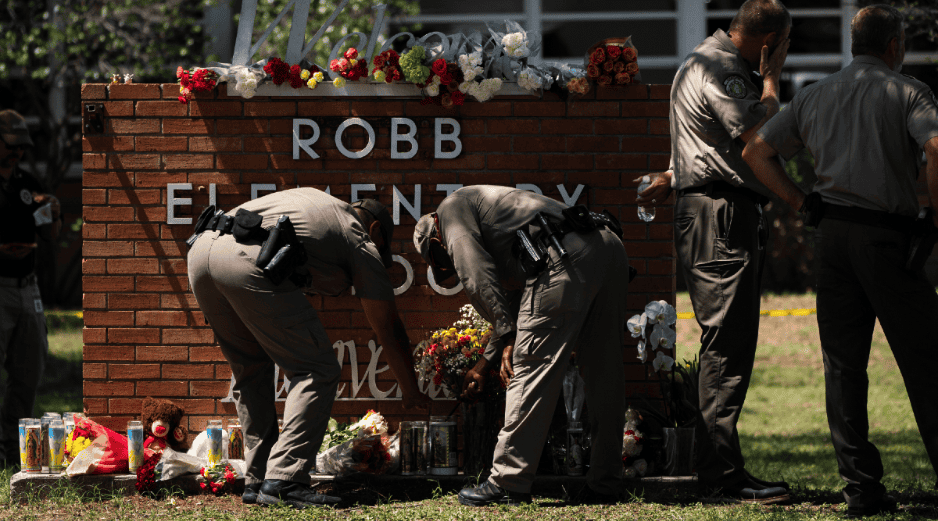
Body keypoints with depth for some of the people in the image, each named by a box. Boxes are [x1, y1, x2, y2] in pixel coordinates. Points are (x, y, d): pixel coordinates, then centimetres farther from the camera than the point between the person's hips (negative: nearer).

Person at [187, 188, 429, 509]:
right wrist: (411, 392, 36)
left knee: (252, 368, 23)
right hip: (248, 260, -7)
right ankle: (283, 481, -10)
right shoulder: (361, 242, 20)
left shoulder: (313, 199, 38)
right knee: (317, 372, 1)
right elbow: (388, 329, 25)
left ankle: (257, 480, 17)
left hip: (201, 250, 7)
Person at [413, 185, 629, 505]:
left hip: (567, 260, -9)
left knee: (531, 369, -4)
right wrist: (484, 365, 46)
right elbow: (513, 303, 42)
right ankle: (605, 485, 19)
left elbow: (477, 276, -2)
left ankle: (508, 485, -1)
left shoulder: (452, 208, 15)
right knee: (603, 374, 14)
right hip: (611, 248, 9)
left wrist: (507, 338, -3)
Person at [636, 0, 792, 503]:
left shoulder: (725, 64, 21)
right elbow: (761, 134, -23)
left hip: (733, 216, 11)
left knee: (727, 344, 12)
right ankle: (723, 469, -14)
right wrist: (771, 77, -11)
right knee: (728, 345, -12)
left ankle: (714, 462, 16)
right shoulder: (716, 69, -14)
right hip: (720, 216, -11)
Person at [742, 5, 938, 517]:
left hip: (831, 232, 5)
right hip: (887, 234, -5)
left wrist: (800, 202, 14)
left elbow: (756, 151, 15)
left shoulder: (814, 96, 16)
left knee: (842, 364, 6)